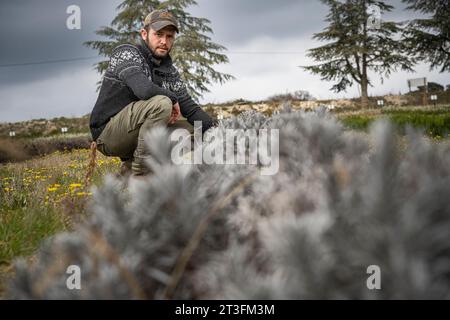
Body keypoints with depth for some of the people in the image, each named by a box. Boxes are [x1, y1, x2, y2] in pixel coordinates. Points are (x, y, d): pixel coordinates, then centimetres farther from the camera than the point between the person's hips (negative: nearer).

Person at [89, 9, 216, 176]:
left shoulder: (169, 70, 10)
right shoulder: (125, 53, -13)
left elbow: (188, 106, 7)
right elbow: (144, 89, -31)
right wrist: (172, 99, -15)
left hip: (132, 134, 8)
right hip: (107, 132, -8)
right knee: (161, 103, -27)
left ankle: (130, 166, 7)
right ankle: (140, 173, -20)